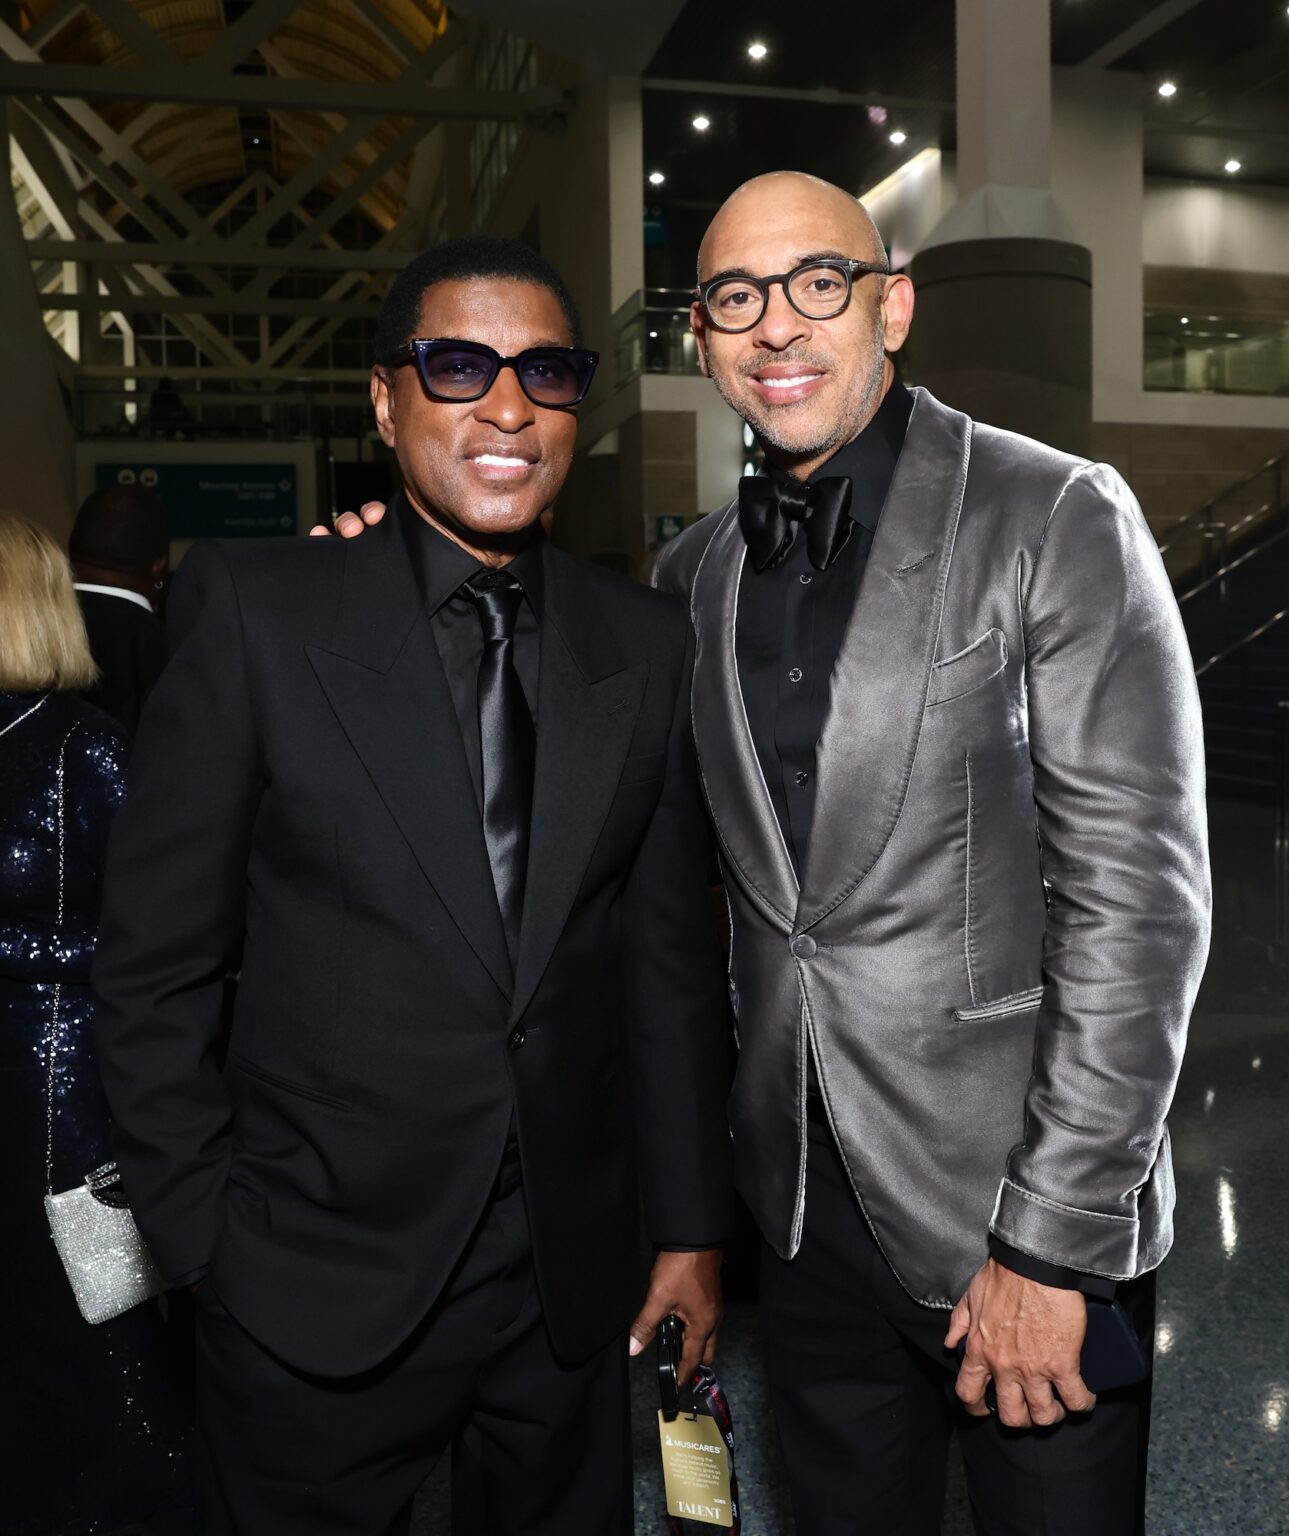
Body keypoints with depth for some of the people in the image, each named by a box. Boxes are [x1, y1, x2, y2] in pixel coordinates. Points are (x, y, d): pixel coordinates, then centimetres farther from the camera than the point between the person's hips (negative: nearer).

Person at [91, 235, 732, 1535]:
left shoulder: (646, 644, 1)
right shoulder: (257, 610, -8)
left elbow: (672, 961, 4)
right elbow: (153, 962, -6)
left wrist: (689, 1228, 6)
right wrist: (205, 1246, -5)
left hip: (573, 1285, 3)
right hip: (318, 1292, -2)